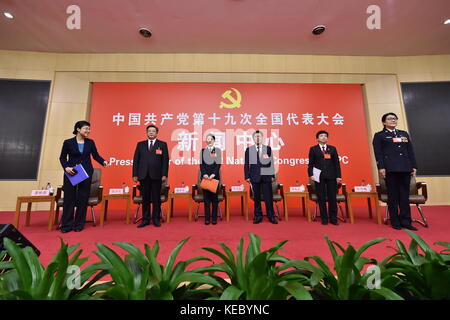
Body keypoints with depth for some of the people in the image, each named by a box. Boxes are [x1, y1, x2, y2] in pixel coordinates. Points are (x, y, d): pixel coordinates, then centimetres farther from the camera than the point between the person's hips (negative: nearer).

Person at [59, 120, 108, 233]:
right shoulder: (68, 142, 0)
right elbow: (62, 157, 6)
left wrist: (103, 162, -13)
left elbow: (96, 156, 5)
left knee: (83, 199, 5)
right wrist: (66, 167, -11)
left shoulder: (90, 142, 4)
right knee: (69, 199, 3)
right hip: (71, 173, -1)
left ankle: (79, 225, 16)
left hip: (86, 173, 1)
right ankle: (66, 225, 15)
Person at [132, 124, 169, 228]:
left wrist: (164, 175, -7)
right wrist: (135, 174, 2)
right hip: (143, 175, 2)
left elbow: (165, 160, 0)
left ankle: (156, 219, 17)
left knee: (156, 198, 5)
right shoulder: (140, 144, 12)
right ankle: (145, 219, 20)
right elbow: (136, 160, 9)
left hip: (156, 176, -2)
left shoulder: (162, 144, 6)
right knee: (145, 198, 8)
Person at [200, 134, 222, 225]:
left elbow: (218, 164, -2)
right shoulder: (203, 150, 11)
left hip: (215, 176, -1)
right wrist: (204, 174, -10)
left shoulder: (218, 150, 6)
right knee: (206, 197, 3)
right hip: (205, 176, 1)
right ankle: (207, 218, 10)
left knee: (214, 197, 3)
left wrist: (214, 174, -14)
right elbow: (201, 164, 4)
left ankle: (214, 218, 11)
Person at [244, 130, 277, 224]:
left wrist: (273, 175, 4)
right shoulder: (249, 149, 6)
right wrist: (247, 176, -1)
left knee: (268, 196, 3)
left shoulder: (268, 148, 7)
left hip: (266, 176, 0)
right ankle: (258, 216, 20)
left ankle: (271, 216, 17)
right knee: (256, 197, 6)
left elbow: (271, 162, 7)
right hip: (255, 176, 0)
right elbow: (246, 164, 4)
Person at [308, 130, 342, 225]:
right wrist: (311, 174, -8)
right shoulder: (313, 149, 7)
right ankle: (324, 218, 14)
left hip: (331, 176, 2)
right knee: (321, 198, 4)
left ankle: (333, 218, 16)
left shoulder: (332, 149, 12)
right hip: (319, 176, -1)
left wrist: (338, 176, 1)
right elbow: (310, 163, 3)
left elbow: (336, 163, 8)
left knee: (332, 198, 4)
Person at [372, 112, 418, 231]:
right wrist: (381, 167, -14)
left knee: (405, 195, 6)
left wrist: (414, 166, 8)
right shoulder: (379, 135, 4)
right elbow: (378, 153, -5)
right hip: (390, 169, -5)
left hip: (405, 168, 5)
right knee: (393, 196, 1)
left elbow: (410, 151, 16)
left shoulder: (404, 134, 19)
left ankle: (406, 221, 14)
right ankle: (395, 221, 9)